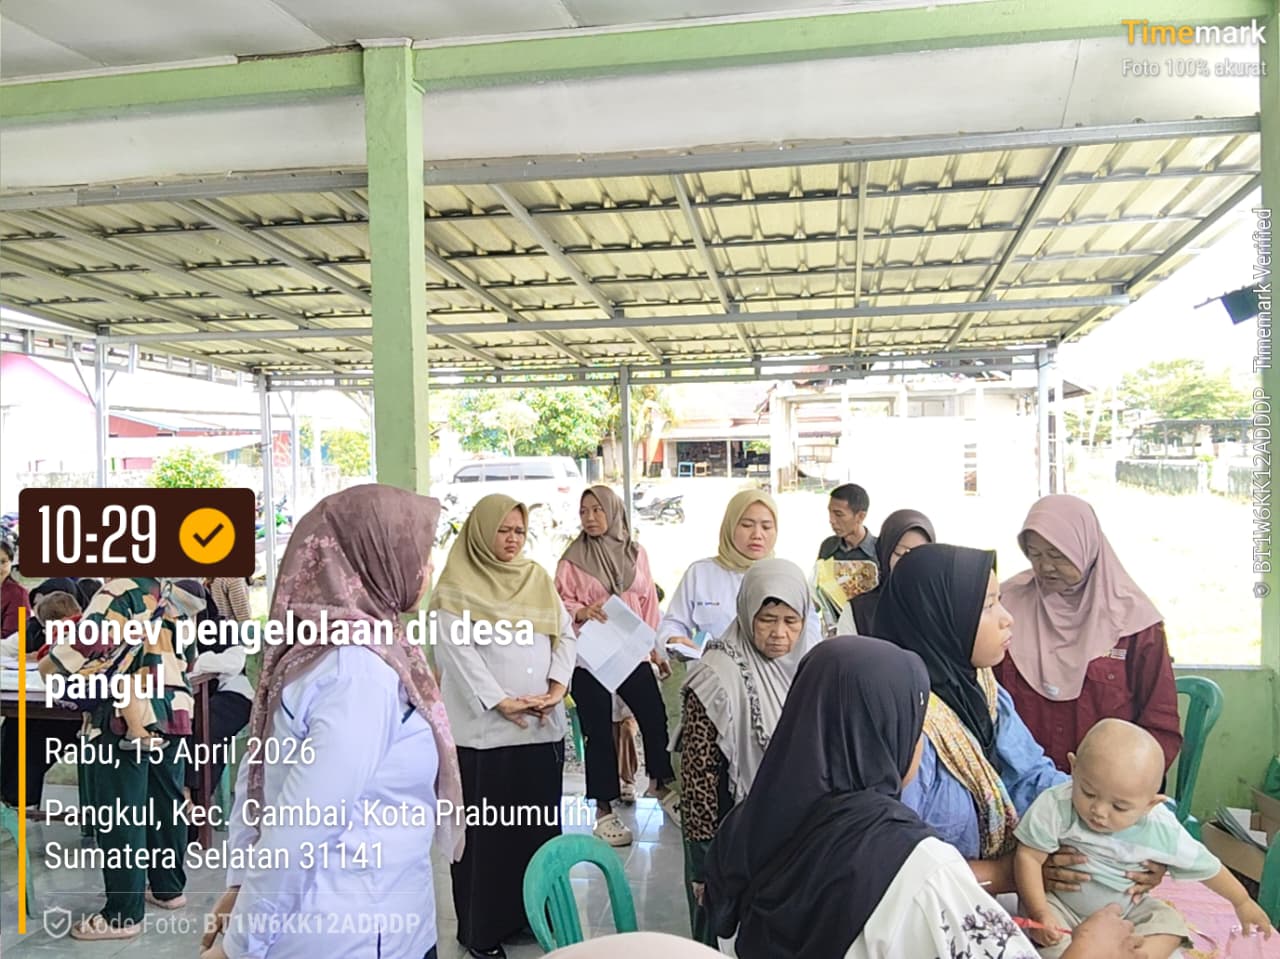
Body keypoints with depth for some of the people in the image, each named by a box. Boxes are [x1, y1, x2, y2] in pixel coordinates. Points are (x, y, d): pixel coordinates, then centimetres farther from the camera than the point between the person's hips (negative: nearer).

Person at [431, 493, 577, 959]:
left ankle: (535, 914, 26)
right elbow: (457, 649, -11)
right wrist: (500, 702, -17)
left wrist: (557, 687, -6)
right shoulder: (458, 585, -3)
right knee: (486, 830, 3)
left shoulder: (538, 578, 12)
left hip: (544, 725, 5)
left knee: (540, 823, 12)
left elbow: (565, 635, 9)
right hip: (485, 727, -5)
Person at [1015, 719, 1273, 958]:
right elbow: (1029, 857, -21)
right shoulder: (1055, 806, -27)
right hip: (1061, 905, -3)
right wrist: (1039, 914, -28)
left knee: (1170, 922, -17)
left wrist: (1242, 902, 13)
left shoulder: (1162, 831, -19)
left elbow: (1205, 866, 0)